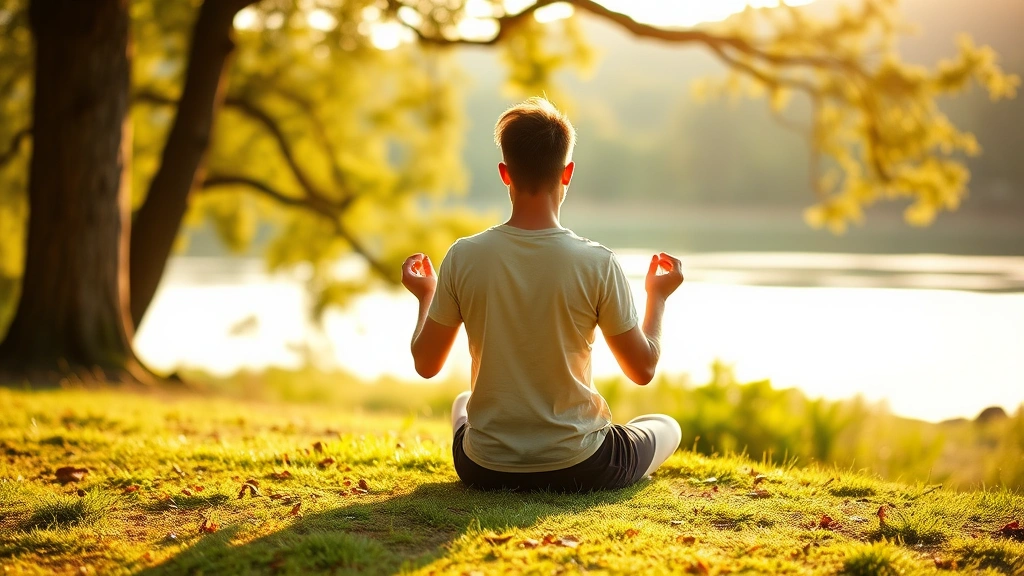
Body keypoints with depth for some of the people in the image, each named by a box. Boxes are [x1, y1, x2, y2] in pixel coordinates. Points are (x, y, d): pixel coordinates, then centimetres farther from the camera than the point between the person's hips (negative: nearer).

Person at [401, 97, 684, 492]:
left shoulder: (464, 257, -13)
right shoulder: (598, 264, -18)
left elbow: (426, 364, -3)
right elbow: (642, 370, -6)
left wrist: (426, 296, 16)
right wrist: (658, 297, 11)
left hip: (484, 470, 3)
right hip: (579, 470, -2)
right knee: (667, 427, 29)